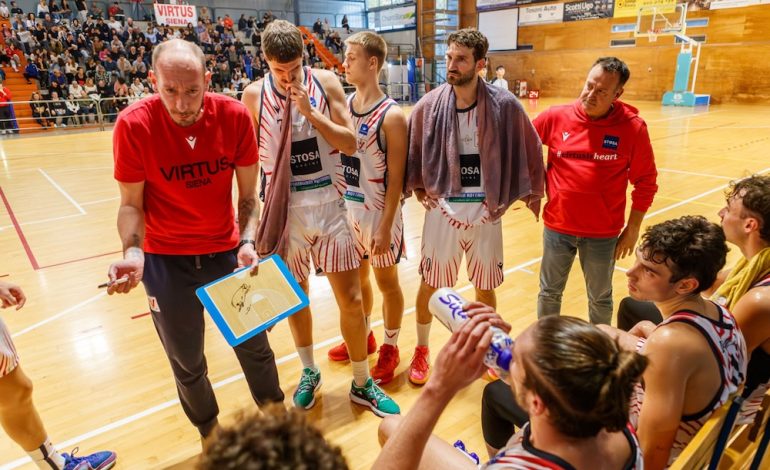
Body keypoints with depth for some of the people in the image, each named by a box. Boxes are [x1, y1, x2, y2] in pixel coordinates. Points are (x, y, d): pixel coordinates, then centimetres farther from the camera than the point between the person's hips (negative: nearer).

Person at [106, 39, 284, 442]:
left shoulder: (235, 116, -13)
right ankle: (211, 435, 42)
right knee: (187, 364, 14)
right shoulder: (134, 125, -17)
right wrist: (133, 252, -26)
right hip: (165, 259, -1)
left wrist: (247, 242, -20)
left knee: (255, 348, 13)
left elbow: (247, 195, -5)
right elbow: (131, 204, -8)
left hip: (226, 252, 1)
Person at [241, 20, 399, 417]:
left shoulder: (326, 83, -2)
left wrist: (311, 112, -18)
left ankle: (362, 384, 22)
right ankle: (309, 372, 36)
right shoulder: (254, 95, -1)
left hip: (328, 203, 0)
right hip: (285, 207, 1)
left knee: (351, 297, 3)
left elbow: (351, 144, -6)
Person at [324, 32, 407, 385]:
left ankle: (390, 348, 30)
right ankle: (363, 336, 41)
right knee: (356, 278, 20)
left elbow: (396, 178, -16)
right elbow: (336, 157, 11)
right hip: (348, 207, 6)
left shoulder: (391, 115, -16)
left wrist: (385, 227, -17)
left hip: (378, 210, -6)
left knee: (386, 281, 10)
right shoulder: (343, 105, 3)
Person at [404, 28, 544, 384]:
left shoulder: (505, 106, -9)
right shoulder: (430, 105, -5)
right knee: (430, 284, 9)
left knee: (486, 287, 14)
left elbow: (530, 150, 2)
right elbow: (411, 150, 9)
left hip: (486, 211, 0)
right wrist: (418, 187, 4)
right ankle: (421, 350, 32)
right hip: (442, 209, 0)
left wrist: (532, 192, 7)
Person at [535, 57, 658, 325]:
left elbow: (646, 182, -2)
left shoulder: (633, 127, -10)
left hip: (603, 233, -1)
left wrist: (633, 228, -1)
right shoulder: (556, 117, -7)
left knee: (600, 299, 16)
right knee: (549, 293, 17)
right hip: (557, 226, 2)